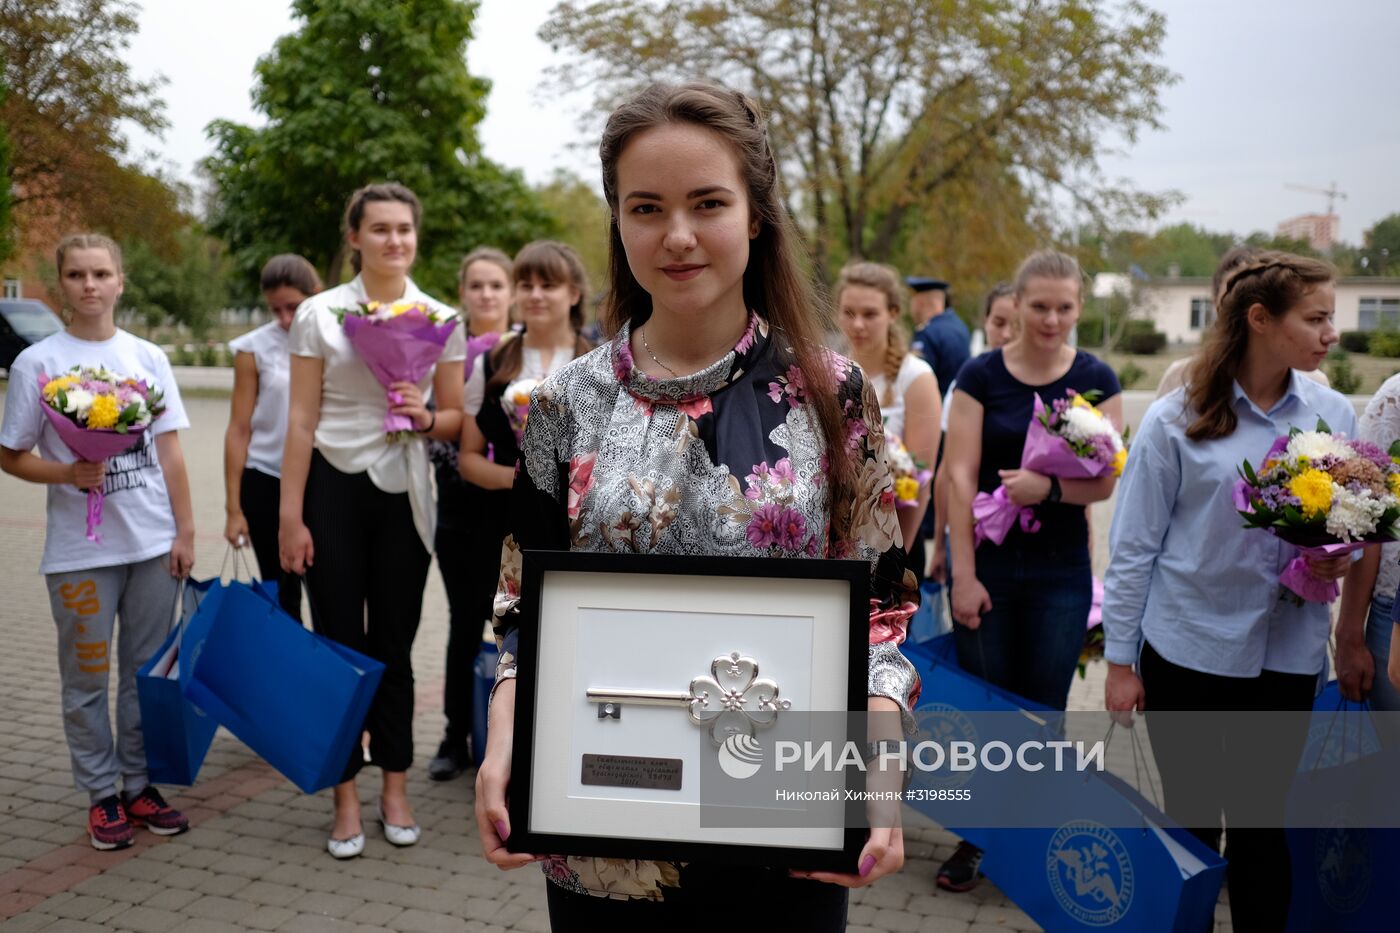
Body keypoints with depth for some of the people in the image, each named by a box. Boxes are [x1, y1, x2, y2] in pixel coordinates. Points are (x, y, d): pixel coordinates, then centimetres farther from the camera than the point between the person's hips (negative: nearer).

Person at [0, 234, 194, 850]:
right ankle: (101, 795, 20)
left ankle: (140, 785, 24)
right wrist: (68, 474, -17)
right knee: (87, 678, 6)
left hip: (153, 543, 3)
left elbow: (169, 451, 7)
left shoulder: (148, 357, 6)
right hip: (79, 550, -2)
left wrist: (185, 530, 4)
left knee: (148, 672, 10)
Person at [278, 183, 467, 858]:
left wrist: (426, 417, -14)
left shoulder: (440, 319, 5)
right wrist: (290, 515, -6)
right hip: (334, 487, -1)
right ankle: (346, 798, 15)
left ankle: (395, 790, 21)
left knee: (394, 645, 8)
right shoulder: (319, 313, 0)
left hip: (403, 493, 1)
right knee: (339, 643, 3)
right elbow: (302, 420, -2)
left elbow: (455, 418, 9)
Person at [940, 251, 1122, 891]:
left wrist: (1049, 486, -25)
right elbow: (960, 476, -6)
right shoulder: (980, 376, -2)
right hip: (987, 563, 0)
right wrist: (962, 574, -10)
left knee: (1043, 709, 8)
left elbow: (1105, 482, -4)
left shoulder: (1096, 381, 1)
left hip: (1060, 572, 1)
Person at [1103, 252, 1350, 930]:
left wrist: (1341, 559, -10)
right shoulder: (1175, 421, -8)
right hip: (1187, 651, -3)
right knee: (1191, 822, 10)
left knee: (1261, 825, 11)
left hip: (1288, 654, 3)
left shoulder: (1334, 415, 3)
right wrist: (1120, 661, -5)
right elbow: (1133, 548, -5)